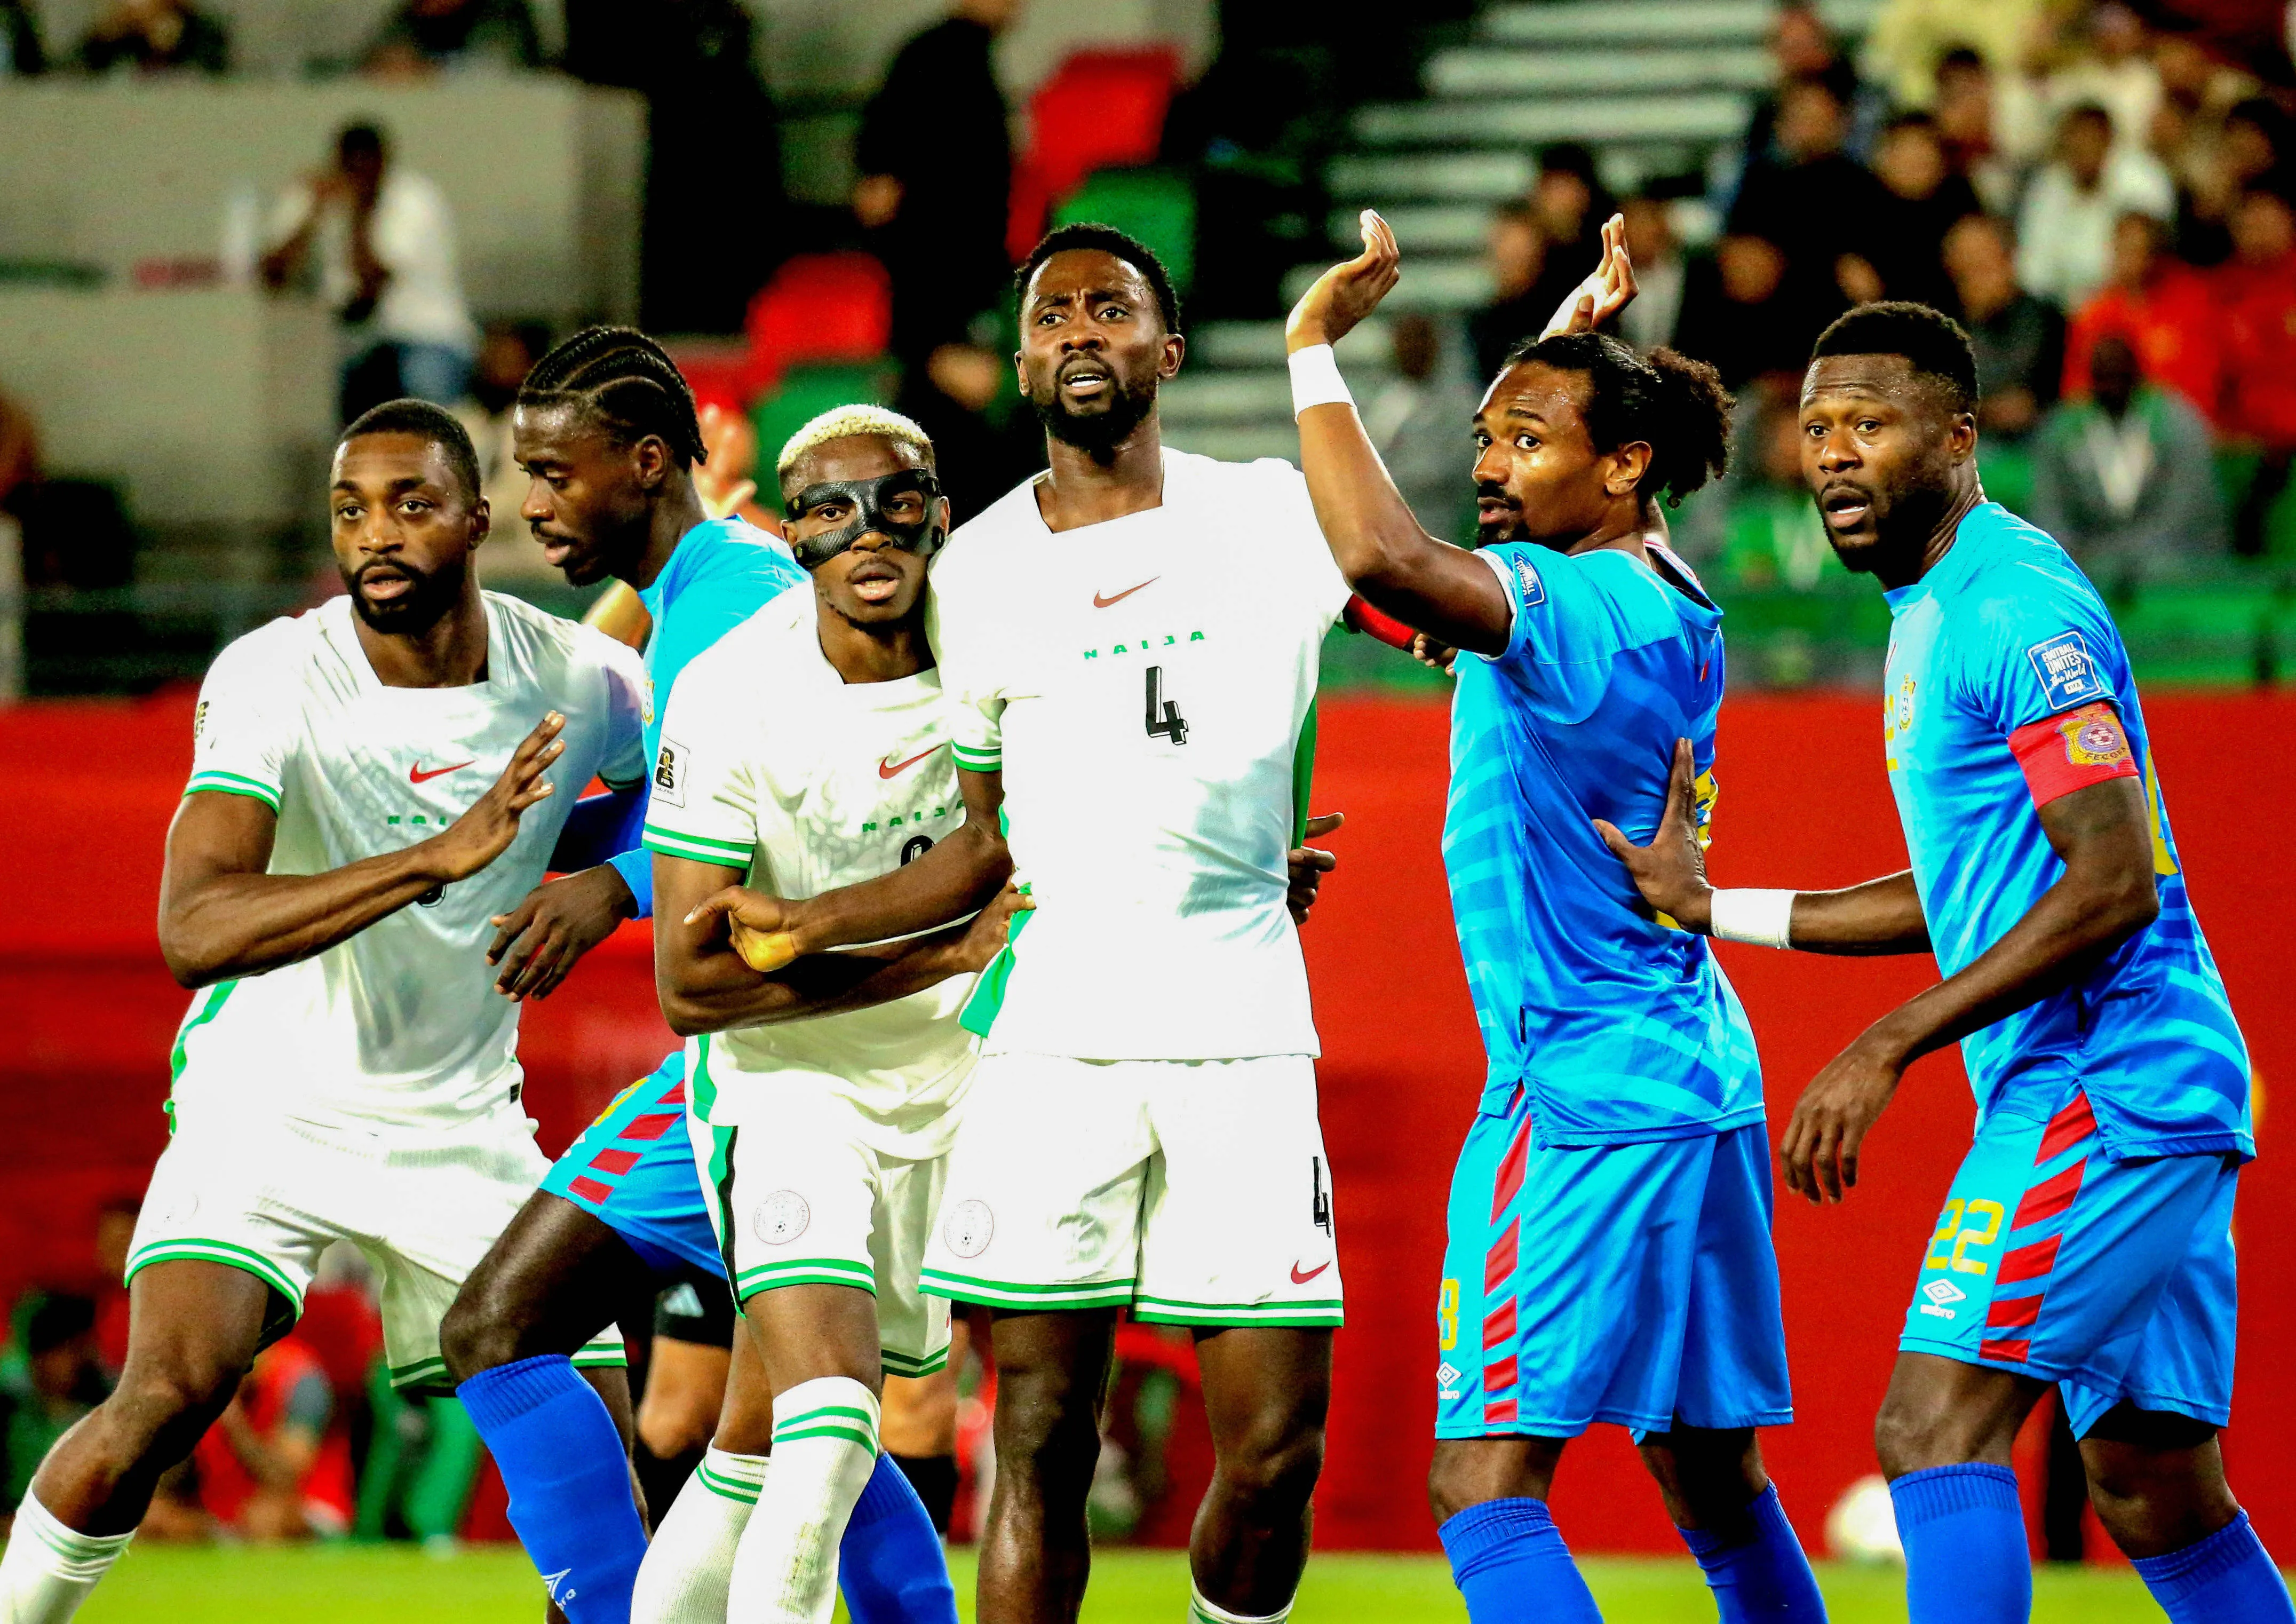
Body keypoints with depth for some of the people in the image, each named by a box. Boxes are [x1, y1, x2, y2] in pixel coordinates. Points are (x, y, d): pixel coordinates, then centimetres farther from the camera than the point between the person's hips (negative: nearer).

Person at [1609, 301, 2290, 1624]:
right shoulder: (1934, 611, 18)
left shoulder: (2018, 609, -14)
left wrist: (1889, 1049, -21)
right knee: (2152, 1483, 11)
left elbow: (2115, 884, -22)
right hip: (2150, 1106, 10)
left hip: (2099, 1084, -10)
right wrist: (1717, 910, 21)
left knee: (1938, 1427, -17)